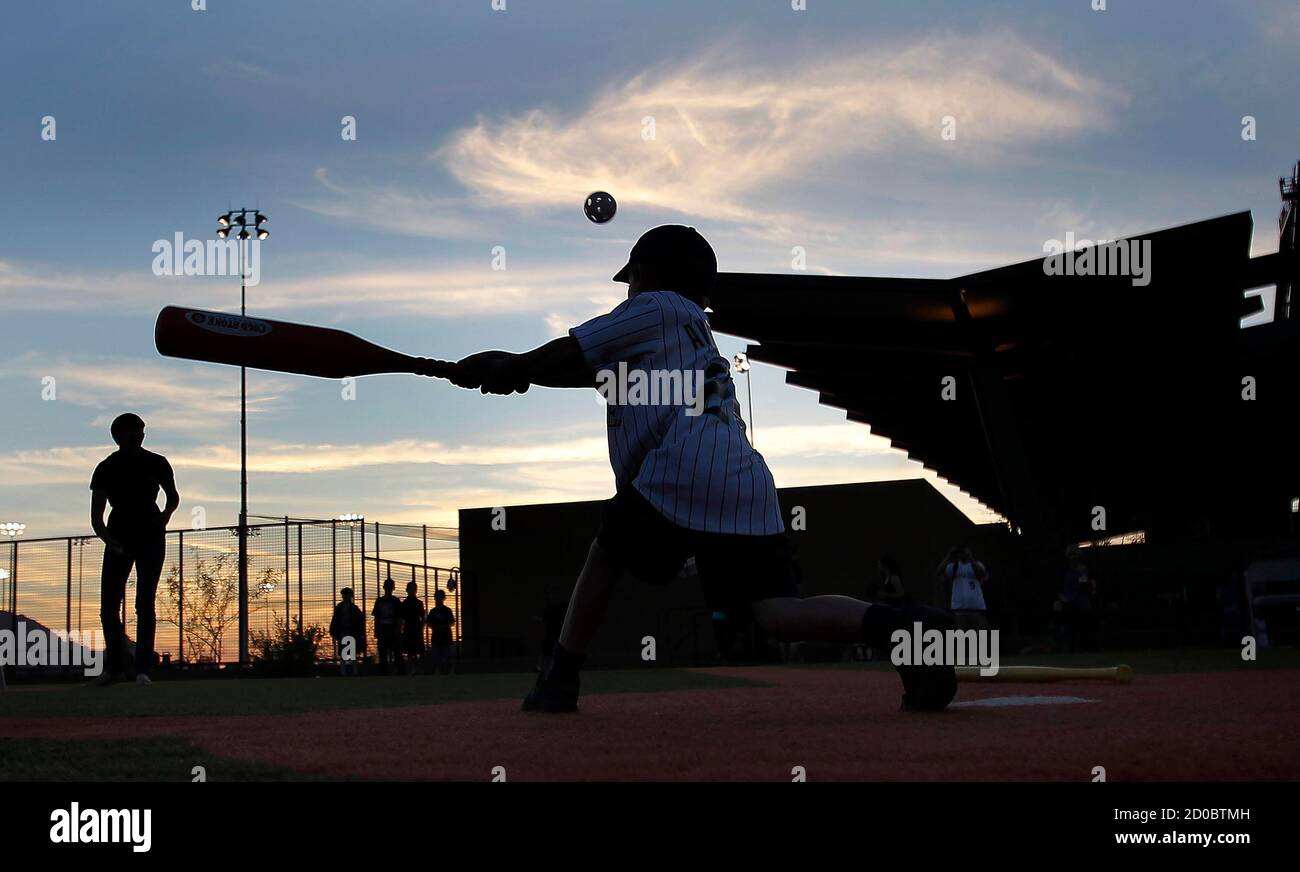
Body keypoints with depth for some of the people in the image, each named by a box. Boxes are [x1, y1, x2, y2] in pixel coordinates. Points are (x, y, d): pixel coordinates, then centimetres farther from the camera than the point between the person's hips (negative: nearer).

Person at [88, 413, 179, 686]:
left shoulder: (157, 464, -3)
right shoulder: (106, 469, -4)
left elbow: (173, 497, 16)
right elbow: (96, 516, -9)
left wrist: (165, 517, -1)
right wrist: (109, 541, -25)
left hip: (151, 539, -1)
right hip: (119, 539, 1)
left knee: (145, 602, -12)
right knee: (108, 605, -2)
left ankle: (143, 668, -11)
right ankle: (114, 667, 13)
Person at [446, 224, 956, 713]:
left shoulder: (654, 308, 13)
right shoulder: (696, 325, 35)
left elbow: (570, 353, 10)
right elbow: (587, 369, 33)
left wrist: (507, 369, 27)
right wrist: (515, 367, 30)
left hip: (683, 473, -7)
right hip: (749, 485, 7)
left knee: (606, 552, 15)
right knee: (776, 611, -6)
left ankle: (561, 680, 12)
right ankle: (906, 627, -26)